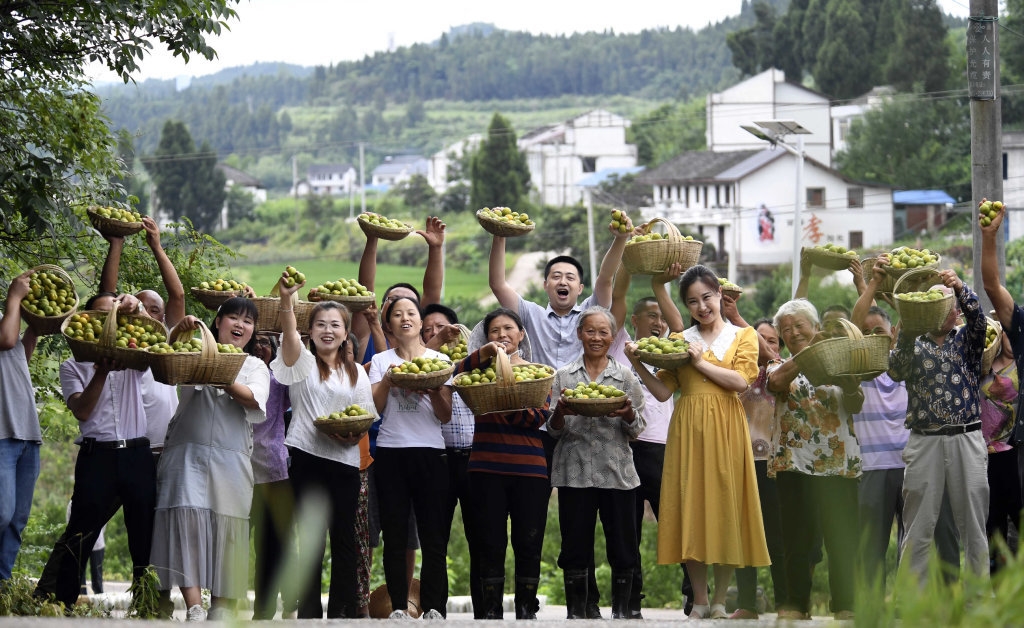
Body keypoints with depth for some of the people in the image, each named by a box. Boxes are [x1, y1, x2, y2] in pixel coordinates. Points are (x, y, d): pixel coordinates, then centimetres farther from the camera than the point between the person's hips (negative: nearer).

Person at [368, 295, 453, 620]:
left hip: (430, 452, 0)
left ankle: (434, 608, -4)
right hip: (390, 453, 0)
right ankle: (398, 607, 2)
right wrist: (388, 379, -13)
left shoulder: (439, 360, 8)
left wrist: (433, 388, -15)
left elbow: (446, 415, 3)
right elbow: (374, 408, -1)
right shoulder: (381, 361, 9)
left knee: (433, 533, -5)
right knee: (394, 533, -1)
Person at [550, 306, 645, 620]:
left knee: (622, 547, 1)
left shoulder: (626, 376, 9)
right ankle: (576, 612, 10)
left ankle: (621, 611, 11)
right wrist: (560, 412, -14)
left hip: (617, 473, 0)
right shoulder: (564, 376, 10)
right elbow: (553, 431, 8)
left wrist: (628, 415, -14)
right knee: (575, 547, 2)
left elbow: (637, 429, 8)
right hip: (575, 472, 0)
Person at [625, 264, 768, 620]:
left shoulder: (742, 336, 7)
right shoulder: (680, 339, 13)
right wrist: (638, 365, -8)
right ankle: (700, 601, 7)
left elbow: (741, 381, -8)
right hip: (688, 430, 2)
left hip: (725, 430, -2)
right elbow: (663, 391, 5)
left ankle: (720, 601, 4)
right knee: (691, 509, 0)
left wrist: (701, 362, -12)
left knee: (724, 506, -3)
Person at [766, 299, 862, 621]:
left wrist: (849, 384, -22)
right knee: (797, 537, 1)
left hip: (839, 462, 0)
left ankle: (846, 605, 5)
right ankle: (796, 603, 9)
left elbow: (856, 405, -2)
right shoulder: (780, 366, 10)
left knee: (843, 538, -1)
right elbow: (777, 381, -15)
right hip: (794, 462, 0)